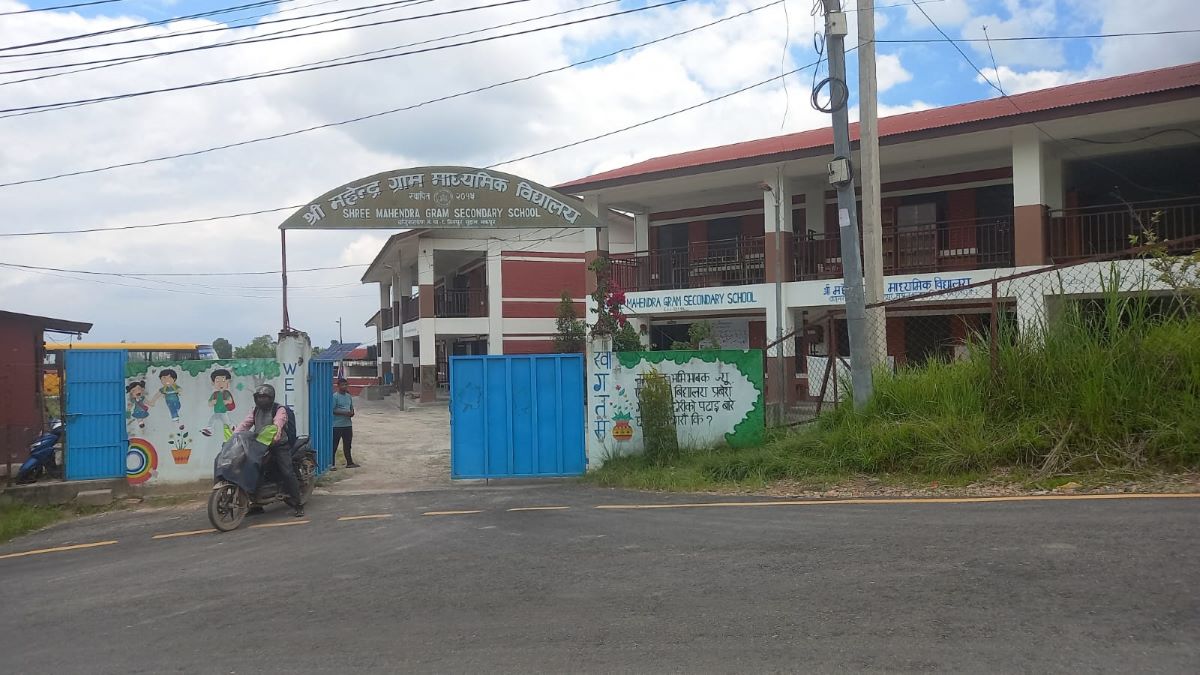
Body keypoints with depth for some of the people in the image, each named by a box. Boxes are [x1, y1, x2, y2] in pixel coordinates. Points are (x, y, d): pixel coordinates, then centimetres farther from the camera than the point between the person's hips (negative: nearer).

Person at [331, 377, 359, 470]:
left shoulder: (349, 396, 14)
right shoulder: (335, 397, -9)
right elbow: (332, 410, -14)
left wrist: (352, 413, -1)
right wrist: (344, 413, -21)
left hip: (348, 424, 7)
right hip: (337, 425, -7)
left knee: (347, 445, 13)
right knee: (334, 445, -2)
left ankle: (349, 462, 20)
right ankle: (332, 464, 4)